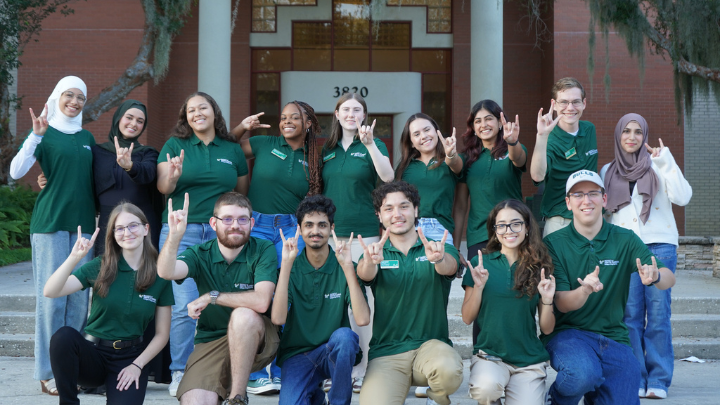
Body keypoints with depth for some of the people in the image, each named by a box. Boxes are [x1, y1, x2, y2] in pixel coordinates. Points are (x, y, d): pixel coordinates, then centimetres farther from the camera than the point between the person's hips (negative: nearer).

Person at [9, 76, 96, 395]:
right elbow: (16, 172, -13)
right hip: (50, 223, -5)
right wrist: (36, 135, -24)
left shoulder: (87, 138, 15)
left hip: (83, 224, 5)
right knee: (51, 298, -5)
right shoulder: (45, 134, 0)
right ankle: (49, 373, 1)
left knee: (79, 299, 5)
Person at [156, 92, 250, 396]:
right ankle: (180, 373, 0)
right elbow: (163, 188, 0)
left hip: (221, 234, 2)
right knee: (184, 305, -10)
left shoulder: (233, 150, 13)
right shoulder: (175, 146, 9)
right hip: (181, 231, -1)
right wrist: (173, 176, -21)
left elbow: (242, 192, 19)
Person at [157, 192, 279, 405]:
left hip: (257, 340, -1)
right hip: (211, 341, 2)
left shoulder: (263, 250, -8)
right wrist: (174, 236, -39)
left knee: (243, 315, -35)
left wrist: (212, 297, -16)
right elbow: (166, 272, -22)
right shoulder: (201, 255, 0)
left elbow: (261, 301, -22)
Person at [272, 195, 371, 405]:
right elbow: (278, 318, -18)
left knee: (344, 335, -34)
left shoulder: (345, 268, -3)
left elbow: (362, 319, -18)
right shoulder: (290, 269, -1)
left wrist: (348, 267, -23)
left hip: (334, 352, 0)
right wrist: (287, 263, -20)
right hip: (297, 355, 0)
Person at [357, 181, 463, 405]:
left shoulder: (439, 249, 4)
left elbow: (449, 267, -19)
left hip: (431, 344, 0)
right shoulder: (377, 253, 6)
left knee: (448, 370, -33)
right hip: (386, 352, 0)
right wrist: (370, 261, -41)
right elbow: (365, 275, -16)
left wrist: (439, 259, -43)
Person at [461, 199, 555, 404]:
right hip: (489, 355, -1)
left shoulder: (539, 268, 4)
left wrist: (547, 300, -13)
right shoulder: (480, 263, 2)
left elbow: (547, 329, 5)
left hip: (529, 359, 1)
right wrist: (478, 287, -12)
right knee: (486, 387, -32)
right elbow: (467, 318, 2)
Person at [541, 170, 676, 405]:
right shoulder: (554, 244, -4)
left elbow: (669, 279, -8)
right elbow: (562, 304, -10)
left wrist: (654, 277, -33)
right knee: (584, 374, -34)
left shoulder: (624, 240, 2)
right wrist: (585, 290, -32)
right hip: (567, 332, -3)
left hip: (614, 338, 3)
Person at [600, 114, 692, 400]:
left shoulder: (656, 165, 9)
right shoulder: (608, 172, 16)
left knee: (658, 312, -5)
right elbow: (603, 209, 20)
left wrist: (666, 162, -9)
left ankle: (658, 380, 0)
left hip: (659, 244, -2)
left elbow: (682, 197, -5)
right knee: (630, 314, -3)